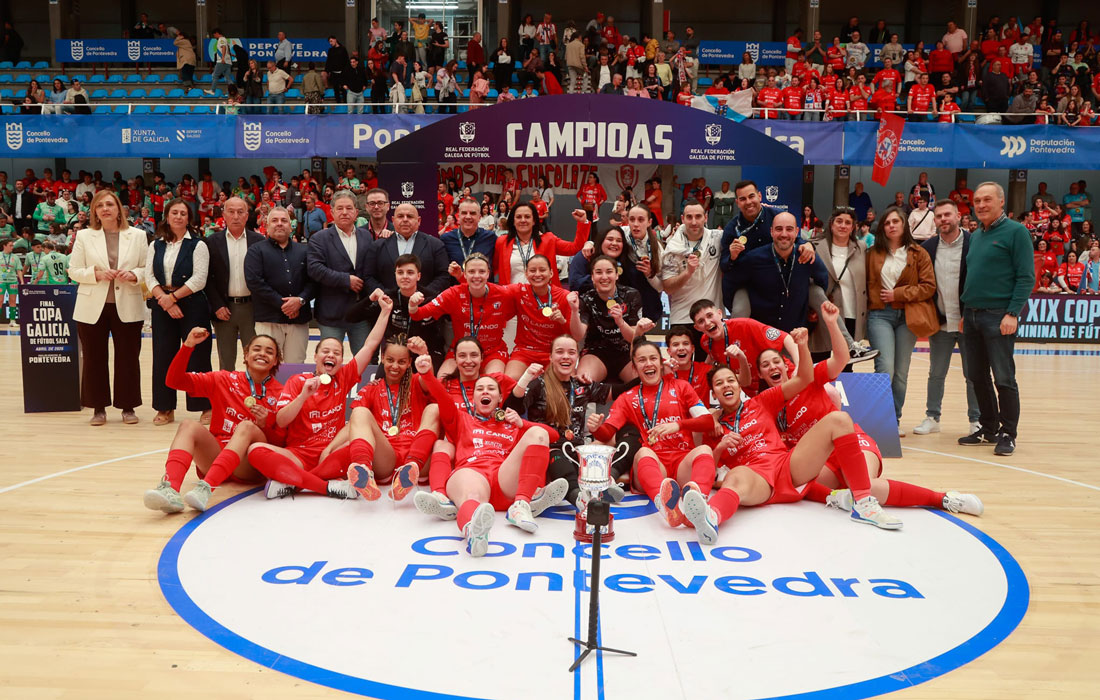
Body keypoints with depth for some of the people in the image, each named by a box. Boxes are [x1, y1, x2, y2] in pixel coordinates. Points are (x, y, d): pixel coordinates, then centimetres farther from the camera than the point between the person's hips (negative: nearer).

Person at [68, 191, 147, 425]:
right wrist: (97, 274, -13)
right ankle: (98, 408, 15)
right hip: (92, 308, 1)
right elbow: (74, 271, 3)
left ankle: (128, 407, 13)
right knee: (94, 359, 4)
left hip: (127, 307, 0)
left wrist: (133, 275, -15)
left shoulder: (137, 236, 6)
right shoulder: (84, 236, 6)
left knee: (128, 358, 2)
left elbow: (147, 268, 5)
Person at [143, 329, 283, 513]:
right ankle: (169, 490, -47)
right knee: (189, 425, -23)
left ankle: (206, 488, -49)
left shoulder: (280, 393, 5)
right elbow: (174, 380, 6)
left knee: (246, 426, -30)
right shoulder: (224, 380, 11)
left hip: (250, 466, -2)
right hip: (215, 456, 2)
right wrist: (188, 346, -6)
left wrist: (263, 426, -15)